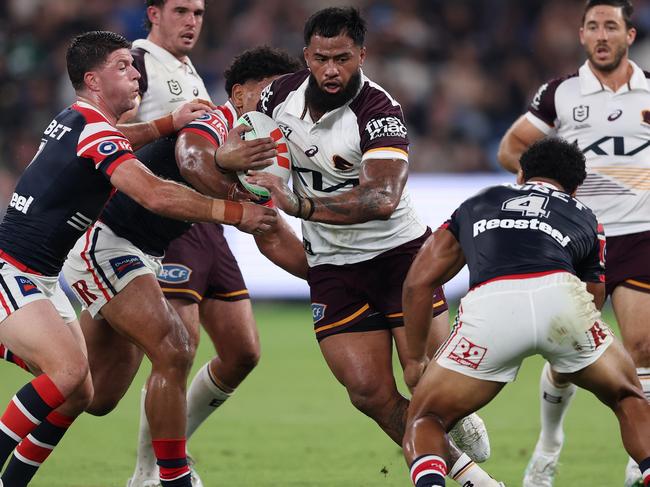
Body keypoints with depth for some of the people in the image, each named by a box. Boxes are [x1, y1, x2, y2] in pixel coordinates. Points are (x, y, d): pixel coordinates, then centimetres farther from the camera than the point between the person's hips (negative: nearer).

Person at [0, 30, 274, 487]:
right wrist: (233, 212, -28)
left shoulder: (74, 121, 9)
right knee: (68, 369, -28)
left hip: (39, 279, 10)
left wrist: (169, 123, 19)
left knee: (79, 394, 5)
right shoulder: (93, 129, -19)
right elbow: (156, 195, -32)